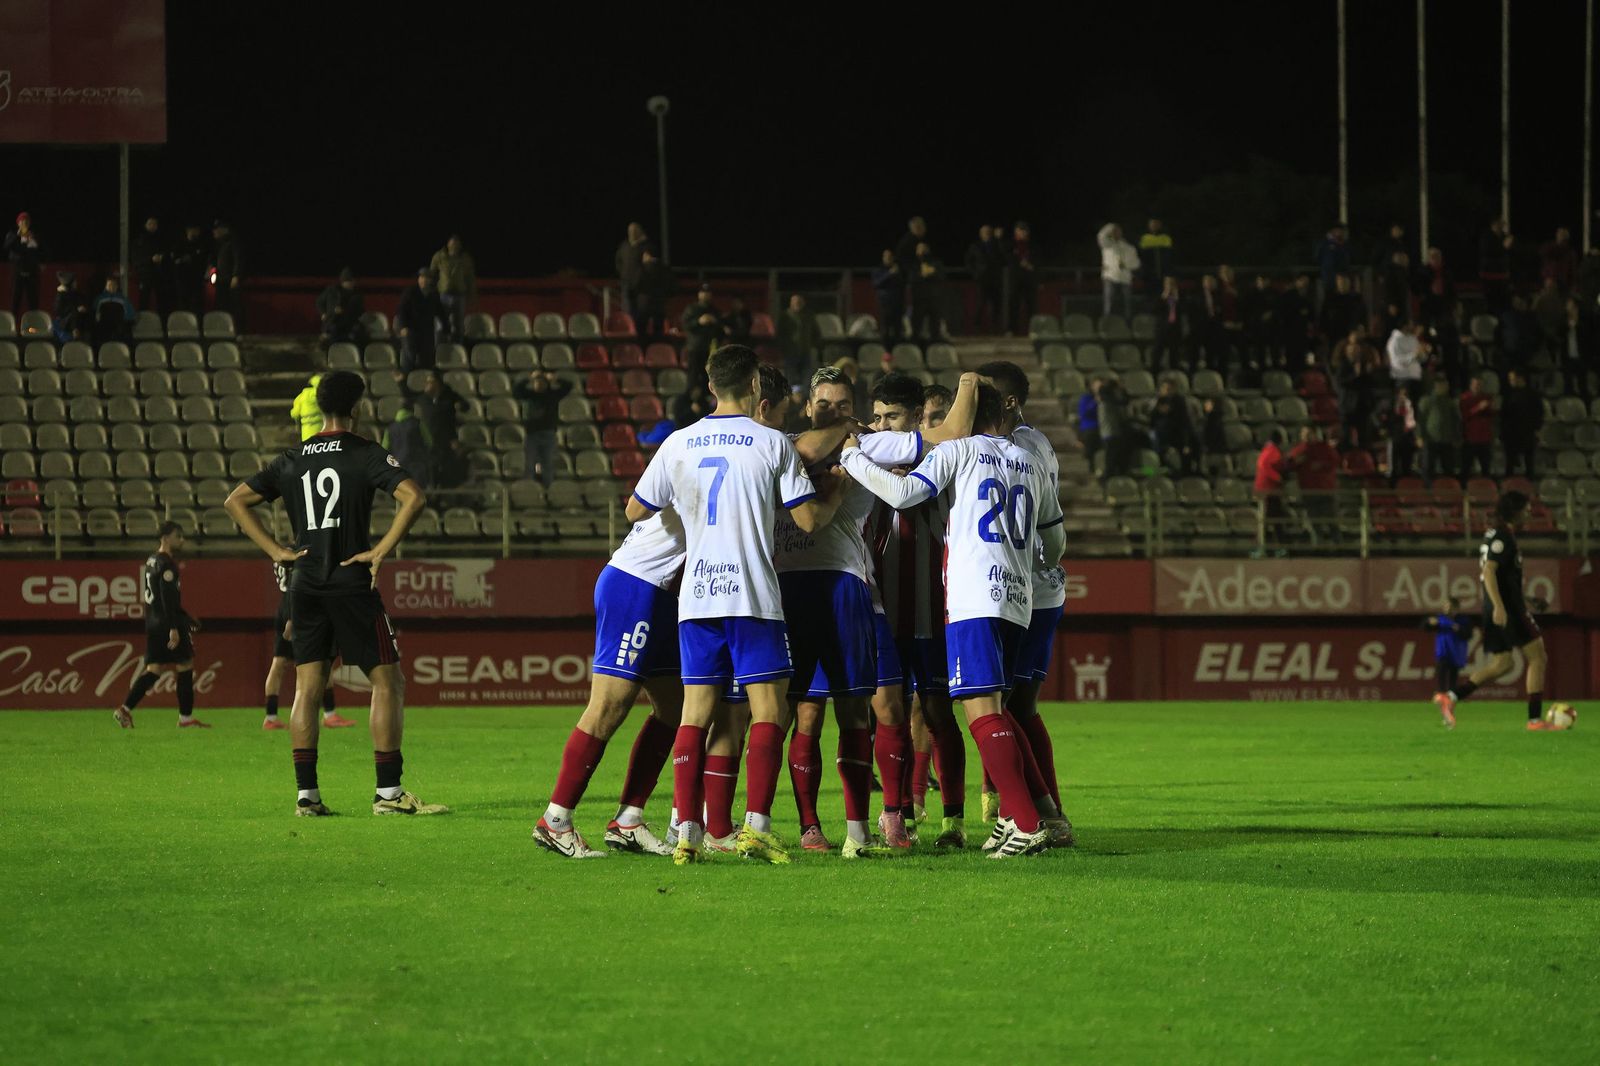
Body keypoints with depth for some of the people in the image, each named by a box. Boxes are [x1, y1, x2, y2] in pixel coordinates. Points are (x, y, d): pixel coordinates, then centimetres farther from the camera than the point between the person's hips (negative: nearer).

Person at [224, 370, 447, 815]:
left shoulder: (292, 460, 10)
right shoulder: (366, 453, -4)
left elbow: (236, 501, 12)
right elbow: (413, 496, -18)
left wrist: (276, 551, 8)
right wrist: (382, 550, -11)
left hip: (304, 586, 5)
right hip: (352, 583, -5)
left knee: (307, 688, 6)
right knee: (387, 681, 1)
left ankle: (306, 793, 3)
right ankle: (388, 792, -4)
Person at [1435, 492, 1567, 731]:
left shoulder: (1494, 536, 18)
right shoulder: (1503, 538, -12)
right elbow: (1488, 571, -23)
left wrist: (1523, 601, 27)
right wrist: (1499, 606, -30)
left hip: (1498, 610, 10)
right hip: (1508, 610, -10)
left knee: (1501, 664, 14)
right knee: (1538, 658, -3)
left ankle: (1450, 697, 4)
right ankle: (1535, 719, -4)